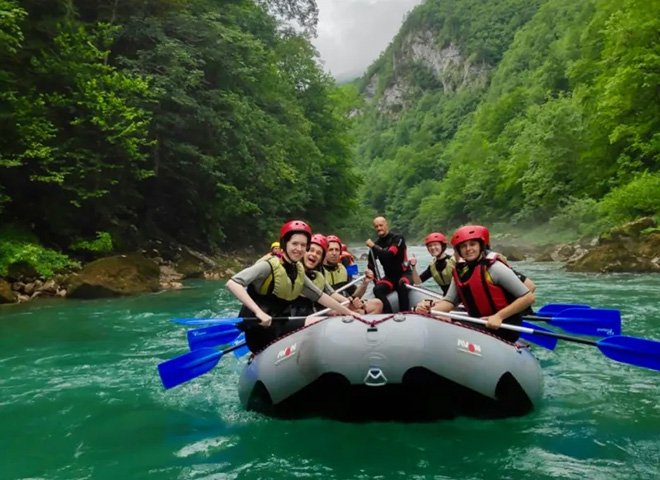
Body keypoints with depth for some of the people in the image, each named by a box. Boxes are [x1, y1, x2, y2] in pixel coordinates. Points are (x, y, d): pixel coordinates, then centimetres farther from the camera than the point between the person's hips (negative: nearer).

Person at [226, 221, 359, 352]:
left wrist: (349, 313, 12)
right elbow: (232, 283, -27)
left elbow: (320, 296, 14)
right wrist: (258, 312, -37)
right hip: (258, 328, -8)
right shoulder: (269, 265, -16)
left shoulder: (298, 271, 7)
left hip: (275, 326, 8)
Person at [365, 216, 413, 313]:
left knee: (401, 285, -37)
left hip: (404, 274, -4)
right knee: (377, 289, -25)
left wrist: (373, 247, -20)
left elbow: (389, 255, -27)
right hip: (390, 277, 4)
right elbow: (371, 266, 14)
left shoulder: (397, 239, -9)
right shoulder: (376, 244, 5)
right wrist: (370, 272, -4)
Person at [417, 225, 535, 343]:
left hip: (503, 327, -7)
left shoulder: (494, 267, -18)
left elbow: (528, 298, -17)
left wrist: (499, 316, -23)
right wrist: (430, 310, -19)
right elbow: (450, 301, 0)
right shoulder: (459, 271, 2)